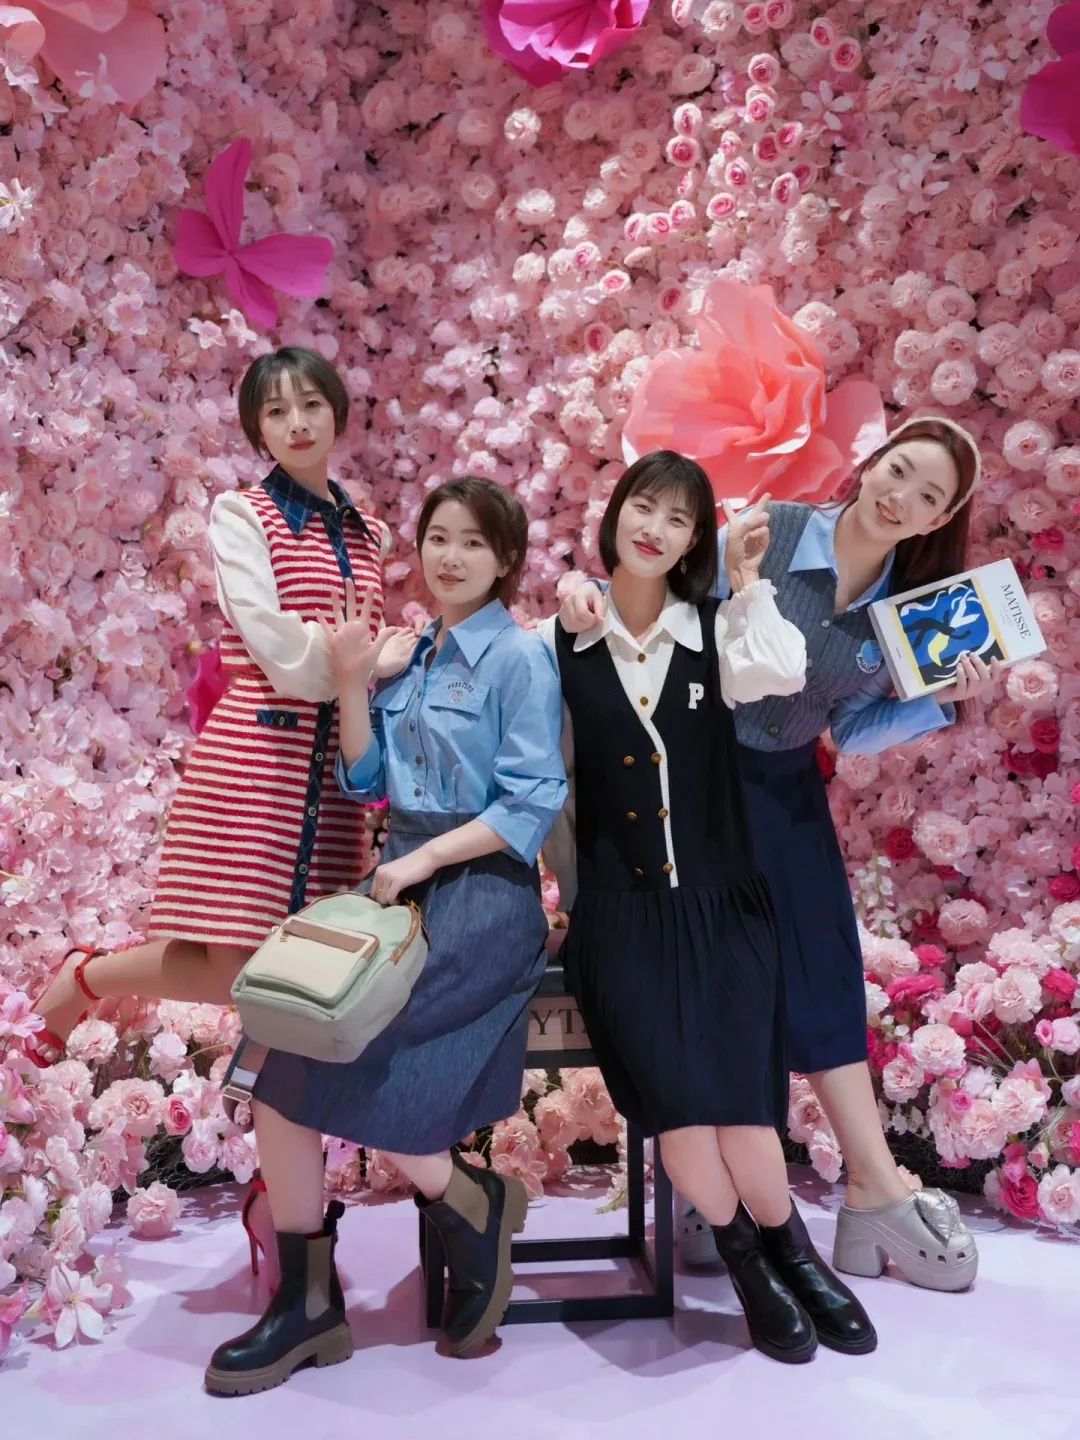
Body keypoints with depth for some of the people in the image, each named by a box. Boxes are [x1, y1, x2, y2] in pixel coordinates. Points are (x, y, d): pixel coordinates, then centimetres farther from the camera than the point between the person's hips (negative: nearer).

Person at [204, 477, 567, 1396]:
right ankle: (306, 1298, -1)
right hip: (404, 881, 6)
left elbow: (535, 803, -11)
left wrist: (424, 859, -17)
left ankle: (469, 1206, 3)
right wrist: (352, 683, 1)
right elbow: (366, 782, 13)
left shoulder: (522, 658, -5)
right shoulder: (415, 655, 15)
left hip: (482, 891, -6)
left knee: (331, 1044, -22)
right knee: (288, 1042, -13)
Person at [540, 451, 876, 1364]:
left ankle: (756, 1254, 16)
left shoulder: (715, 631, 9)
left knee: (737, 1097, -15)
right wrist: (574, 902, 2)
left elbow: (784, 675, -14)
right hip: (619, 909, -1)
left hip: (719, 903, 1)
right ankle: (782, 1251, 9)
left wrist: (748, 578, -9)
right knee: (677, 1096, -19)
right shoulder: (561, 643, 5)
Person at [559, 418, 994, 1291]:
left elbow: (851, 732, 4)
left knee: (823, 974, 4)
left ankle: (875, 1191, 15)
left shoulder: (910, 607, 0)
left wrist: (945, 703, -9)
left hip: (788, 792, 4)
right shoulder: (766, 531, -13)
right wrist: (592, 595, -27)